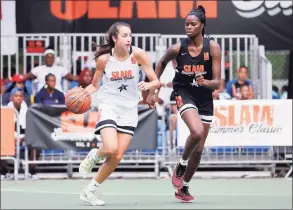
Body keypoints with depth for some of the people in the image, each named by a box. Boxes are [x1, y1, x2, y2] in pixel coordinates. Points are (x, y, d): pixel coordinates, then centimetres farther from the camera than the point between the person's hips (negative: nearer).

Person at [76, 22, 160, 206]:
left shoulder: (137, 54, -8)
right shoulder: (104, 59, -7)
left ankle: (91, 190, 14)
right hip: (109, 107, -2)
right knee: (111, 149, -25)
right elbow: (95, 85, 8)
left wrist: (148, 85, -29)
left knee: (117, 157, -3)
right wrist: (83, 92, -13)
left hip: (129, 110, 2)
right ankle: (94, 155, 10)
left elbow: (156, 82, -6)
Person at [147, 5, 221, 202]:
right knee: (197, 132, -31)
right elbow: (161, 64, 8)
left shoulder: (213, 48, -13)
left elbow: (217, 83, -14)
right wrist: (152, 91, 9)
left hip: (205, 99, 2)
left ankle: (184, 187, 28)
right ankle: (181, 165, -3)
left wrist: (205, 82, -35)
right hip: (185, 94, -2)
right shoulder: (178, 48, -13)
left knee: (199, 150, 8)